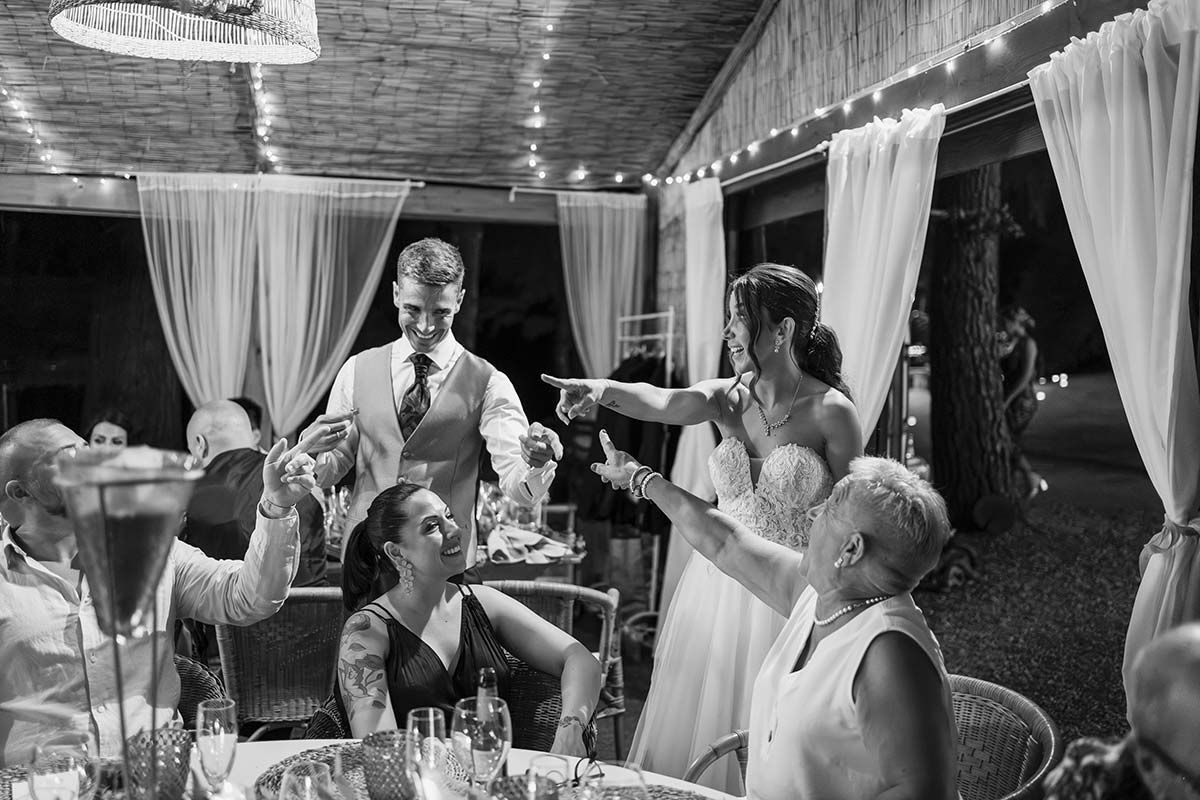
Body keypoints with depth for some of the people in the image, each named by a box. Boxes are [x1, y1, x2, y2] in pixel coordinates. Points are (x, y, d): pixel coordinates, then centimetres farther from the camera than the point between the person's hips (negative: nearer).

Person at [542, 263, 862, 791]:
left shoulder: (831, 411, -10)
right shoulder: (725, 397, 1)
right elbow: (661, 402, -19)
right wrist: (606, 390, -39)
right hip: (716, 585, 4)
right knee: (693, 730, 12)